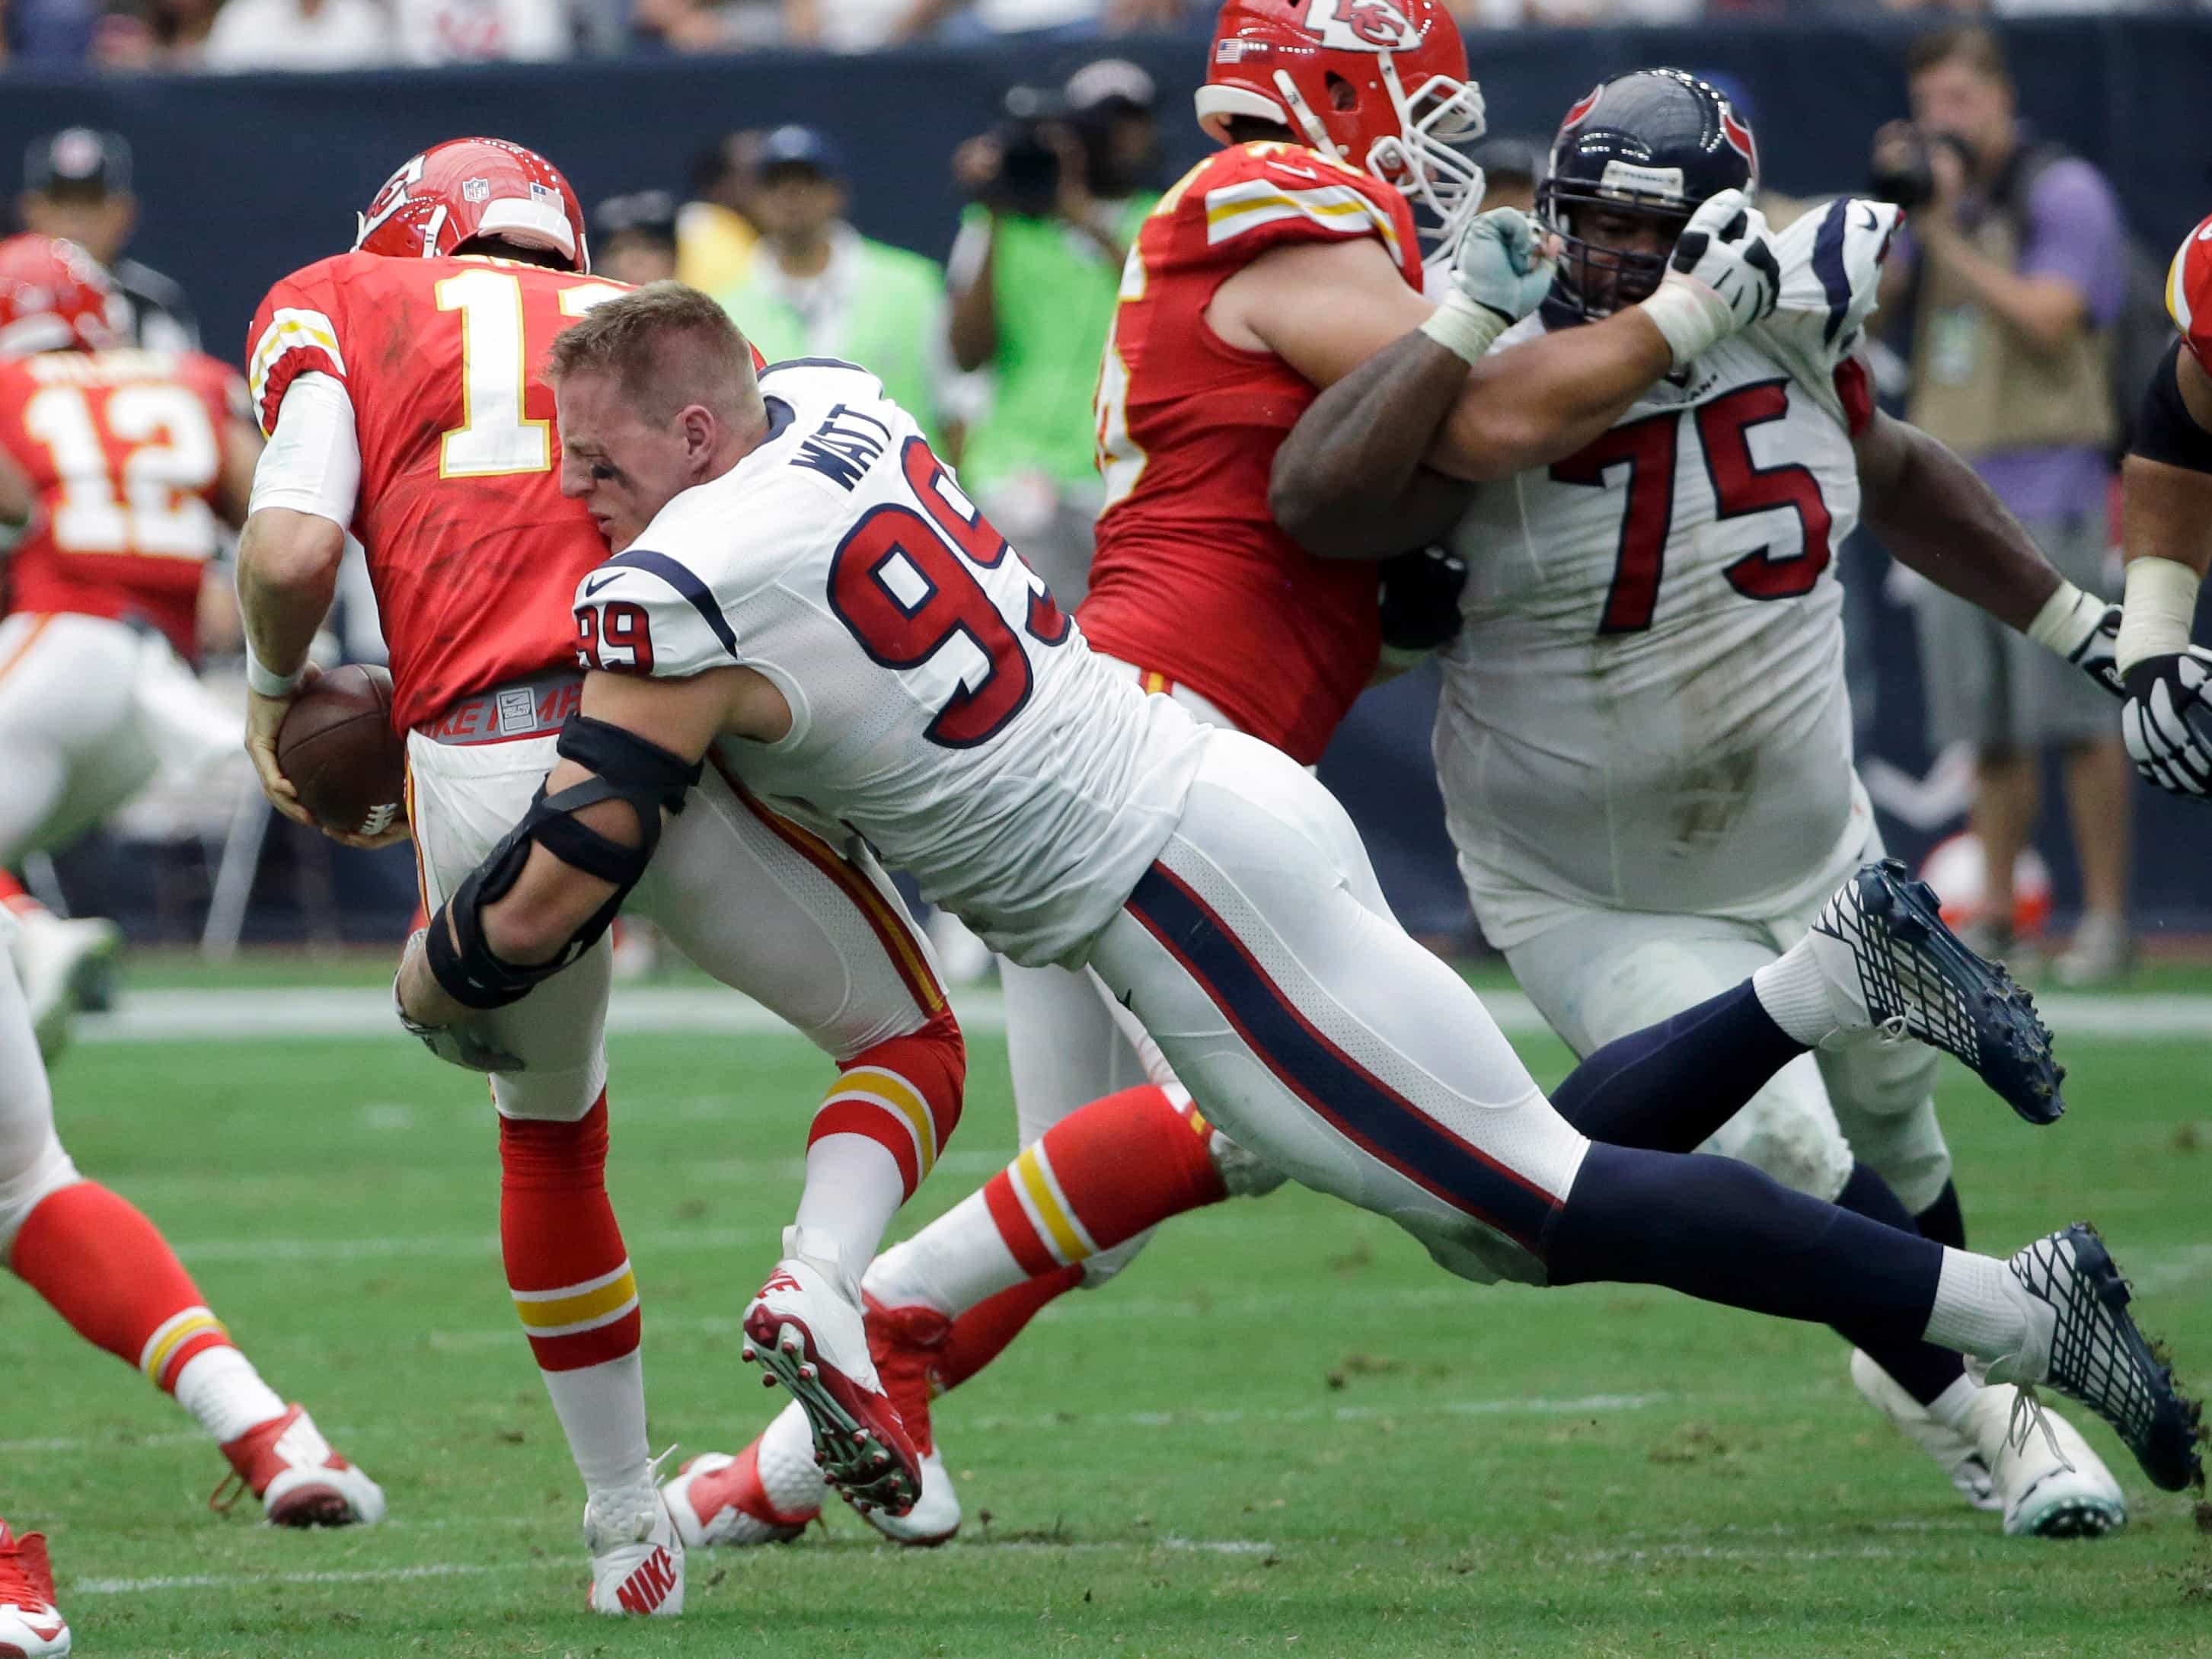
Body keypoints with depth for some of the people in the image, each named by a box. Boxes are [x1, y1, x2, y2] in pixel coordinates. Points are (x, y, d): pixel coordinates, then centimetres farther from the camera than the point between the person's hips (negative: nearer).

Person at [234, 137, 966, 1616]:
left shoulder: (345, 309, 21)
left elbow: (292, 549, 4)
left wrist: (275, 693, 23)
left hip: (473, 769, 0)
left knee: (548, 1130, 26)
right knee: (910, 1039, 20)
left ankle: (630, 1527, 27)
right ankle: (823, 1284, -10)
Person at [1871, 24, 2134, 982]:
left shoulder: (2064, 194, -1)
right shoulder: (1940, 200, 18)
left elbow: (2047, 318, -13)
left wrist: (1946, 233, -10)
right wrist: (1891, 210, -1)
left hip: (2045, 488, -6)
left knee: (2075, 715, -8)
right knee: (1987, 730, 5)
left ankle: (2106, 918, -6)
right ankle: (1994, 923, 9)